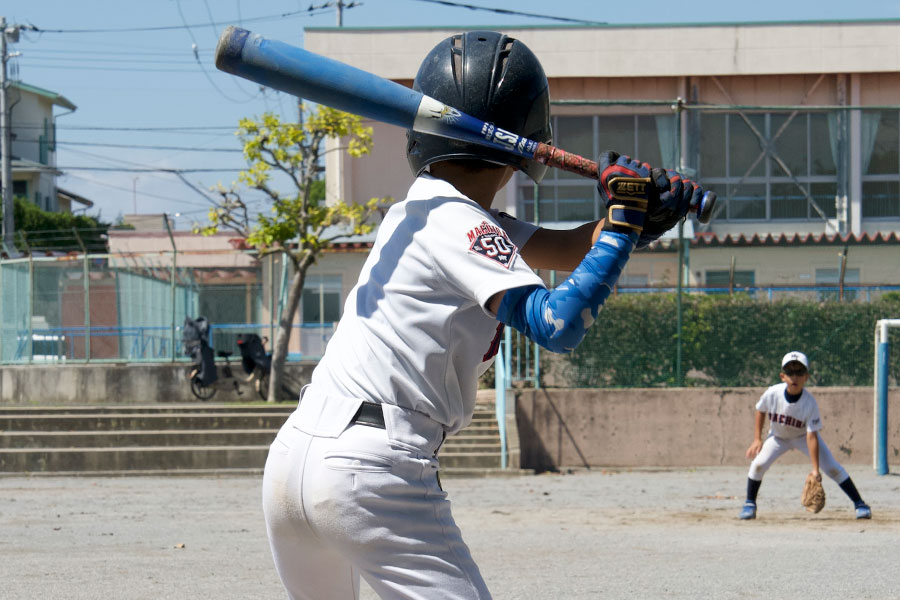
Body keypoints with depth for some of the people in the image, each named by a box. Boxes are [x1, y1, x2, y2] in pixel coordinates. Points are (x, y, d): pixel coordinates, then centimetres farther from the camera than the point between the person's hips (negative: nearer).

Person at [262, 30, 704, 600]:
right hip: (370, 471, -9)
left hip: (292, 456, 9)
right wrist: (624, 223, -10)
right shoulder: (458, 224, -7)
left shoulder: (420, 209, 19)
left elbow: (568, 251, 19)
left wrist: (644, 213, 3)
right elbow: (558, 323, -19)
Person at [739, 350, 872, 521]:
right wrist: (757, 439, -8)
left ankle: (859, 504, -4)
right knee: (758, 464, -19)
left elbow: (811, 437, -32)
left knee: (833, 468, -13)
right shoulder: (772, 394, -28)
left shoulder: (810, 403, -32)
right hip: (778, 436, 2)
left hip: (803, 436, -2)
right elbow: (761, 411, -4)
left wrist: (815, 469, -35)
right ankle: (749, 504, 3)